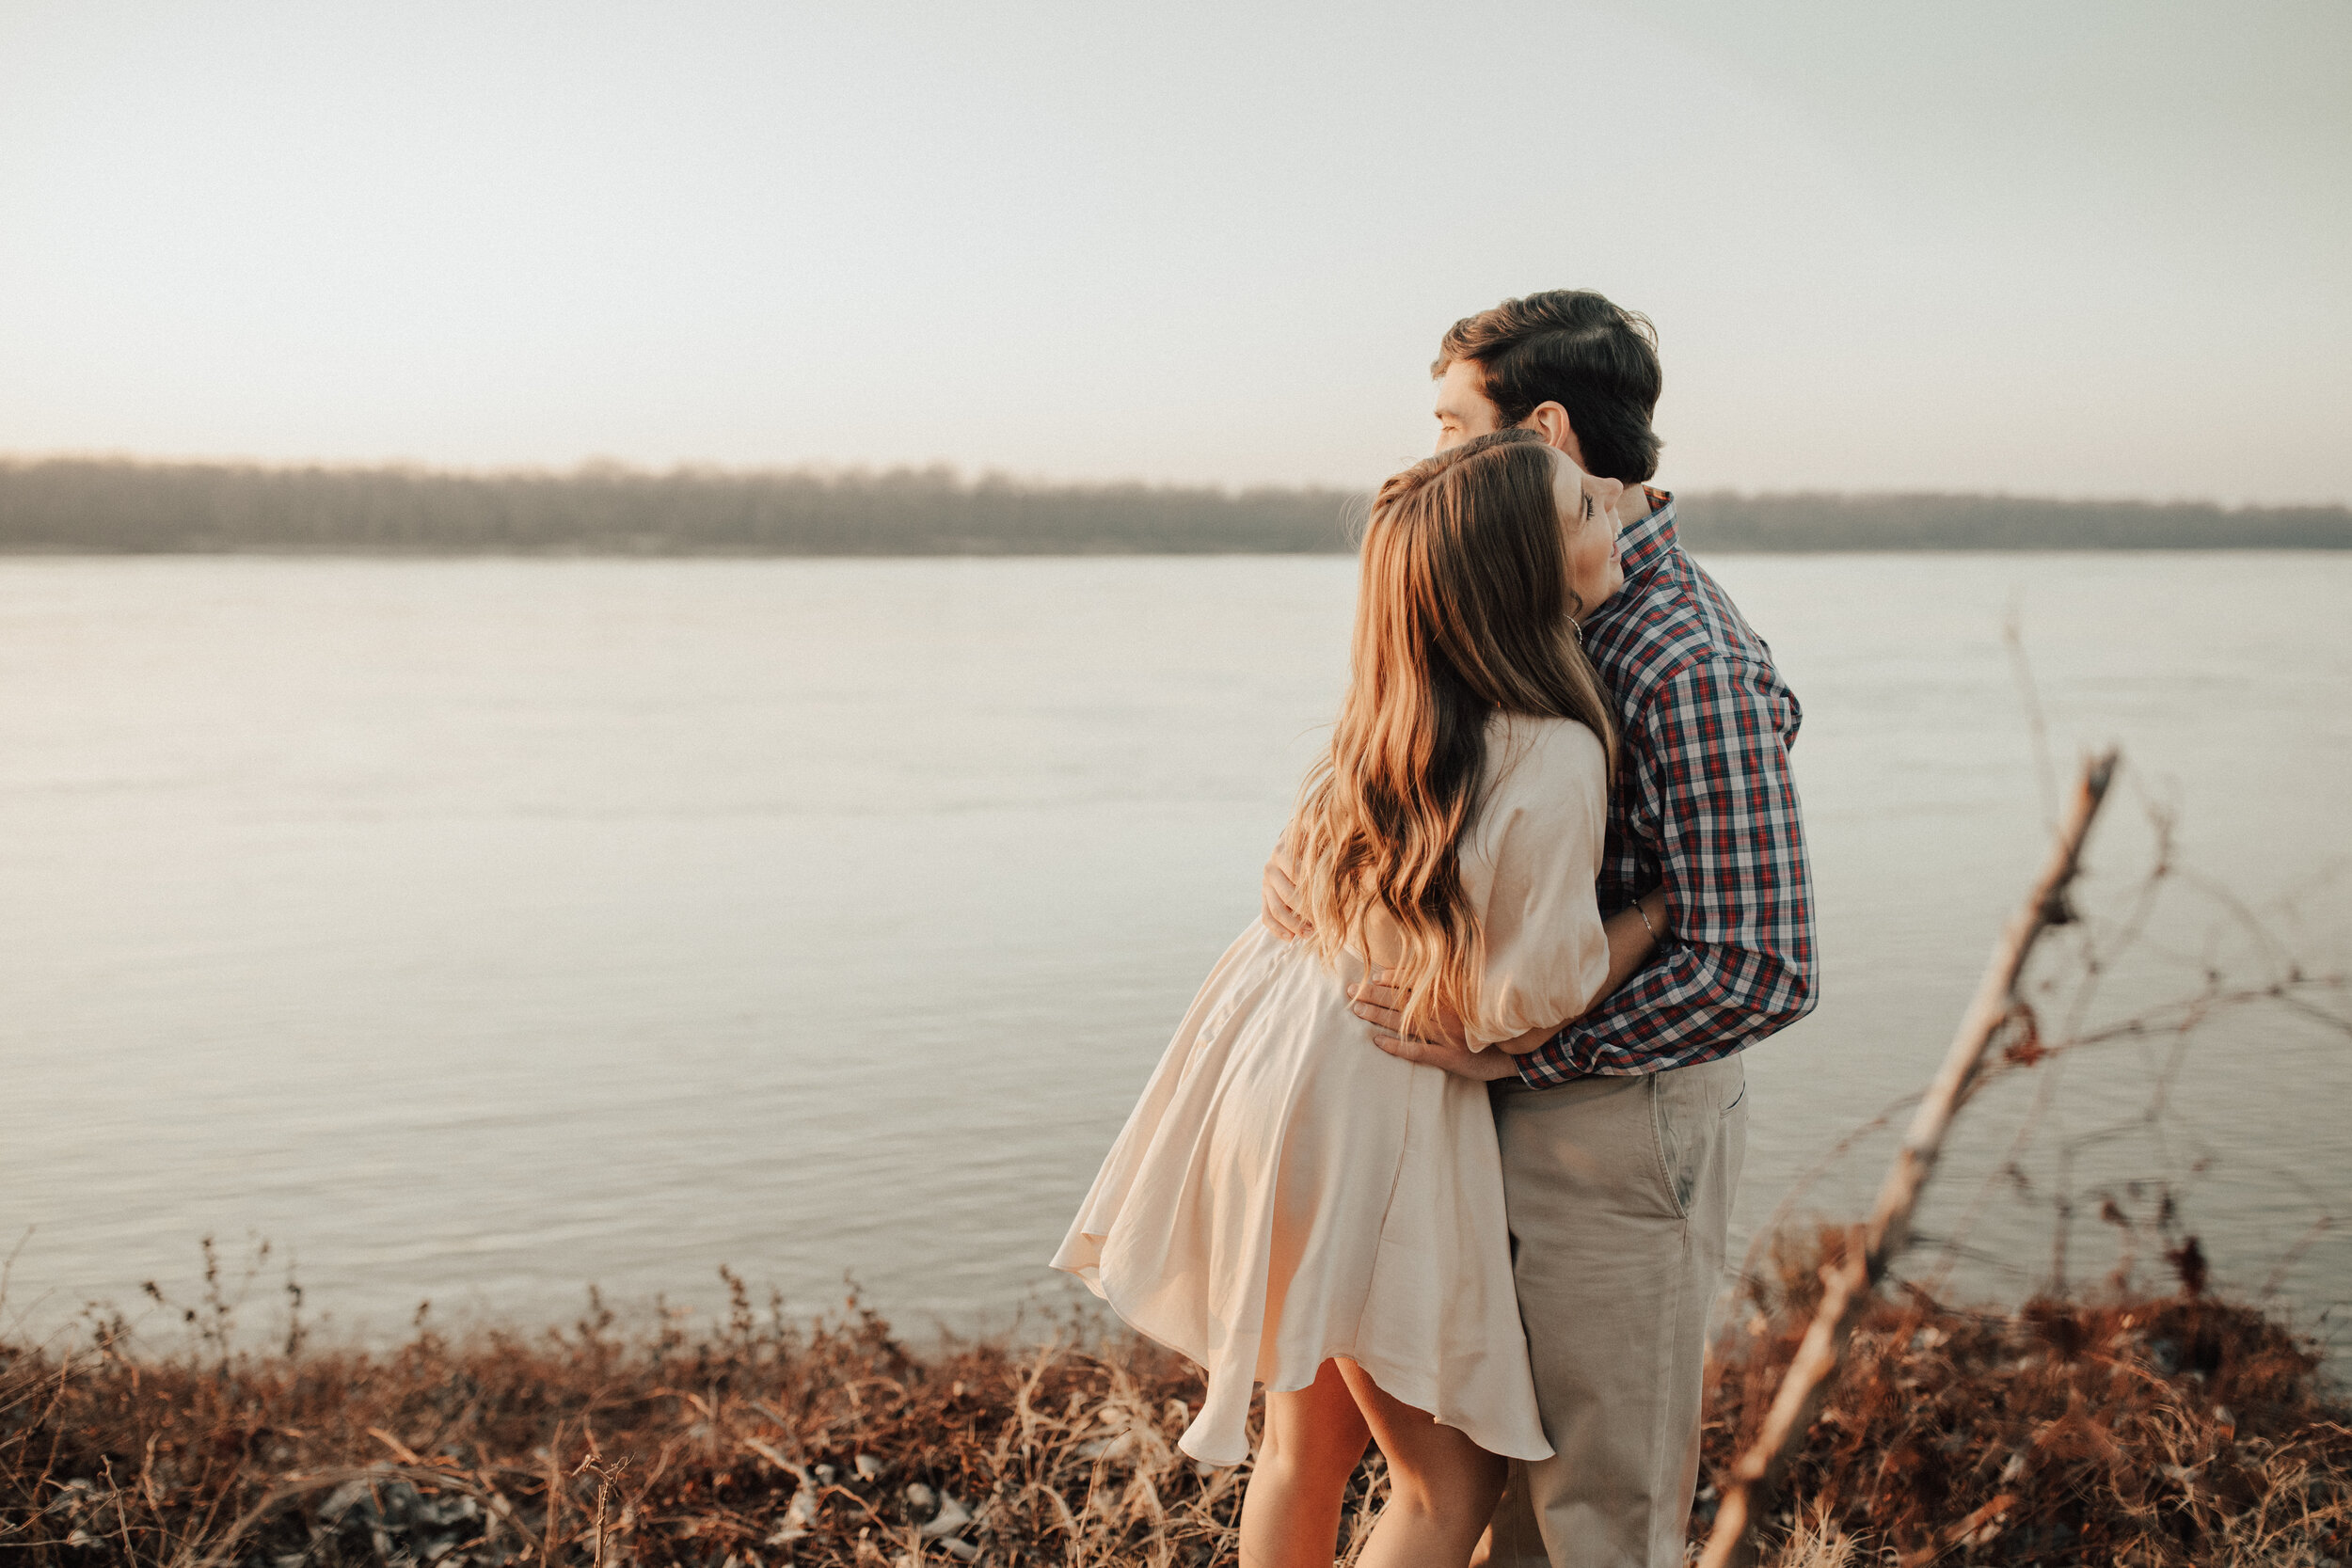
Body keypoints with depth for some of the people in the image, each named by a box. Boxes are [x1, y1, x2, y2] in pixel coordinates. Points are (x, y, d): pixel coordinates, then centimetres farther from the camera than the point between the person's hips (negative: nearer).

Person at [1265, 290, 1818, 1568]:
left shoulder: (1693, 665, -23)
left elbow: (1759, 972, -24)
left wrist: (1511, 1044, -23)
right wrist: (1306, 863, -7)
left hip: (1619, 1127, -8)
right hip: (1513, 1115, 9)